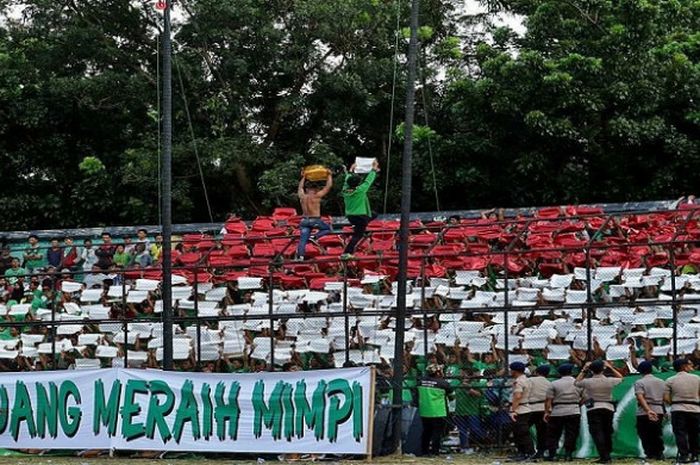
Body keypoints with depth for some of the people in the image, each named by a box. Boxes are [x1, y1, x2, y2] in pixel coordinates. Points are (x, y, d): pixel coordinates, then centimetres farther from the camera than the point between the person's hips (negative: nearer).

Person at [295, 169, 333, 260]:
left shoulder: (302, 196, 3)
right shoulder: (316, 196, -9)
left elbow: (300, 187, 26)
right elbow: (328, 186, -1)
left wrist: (303, 177, 38)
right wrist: (329, 175, 12)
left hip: (304, 221, 4)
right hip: (315, 220, -4)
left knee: (303, 240, 3)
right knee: (328, 228, 17)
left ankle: (300, 256, -8)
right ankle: (314, 237, -5)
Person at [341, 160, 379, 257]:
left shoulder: (345, 190, -2)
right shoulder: (360, 190, -17)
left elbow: (347, 181, 16)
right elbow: (368, 181, -7)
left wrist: (351, 171, 31)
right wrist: (374, 170, 6)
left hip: (350, 216, 7)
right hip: (361, 216, -7)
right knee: (357, 235, -3)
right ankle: (346, 253, -13)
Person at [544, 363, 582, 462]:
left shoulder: (553, 384, -2)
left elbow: (548, 399, -6)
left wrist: (546, 412, -3)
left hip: (557, 413, -1)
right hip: (574, 412, 1)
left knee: (553, 435, 8)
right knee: (571, 434, 7)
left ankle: (552, 454, 5)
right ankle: (568, 454, 4)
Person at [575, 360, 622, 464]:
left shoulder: (588, 382, -8)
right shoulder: (610, 381, -3)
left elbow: (577, 382, 14)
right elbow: (620, 378, 19)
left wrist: (584, 370, 15)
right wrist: (610, 367, 21)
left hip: (593, 409, -3)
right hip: (608, 408, 3)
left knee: (597, 433, -6)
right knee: (607, 432, 16)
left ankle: (604, 457, -16)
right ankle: (607, 454, 22)